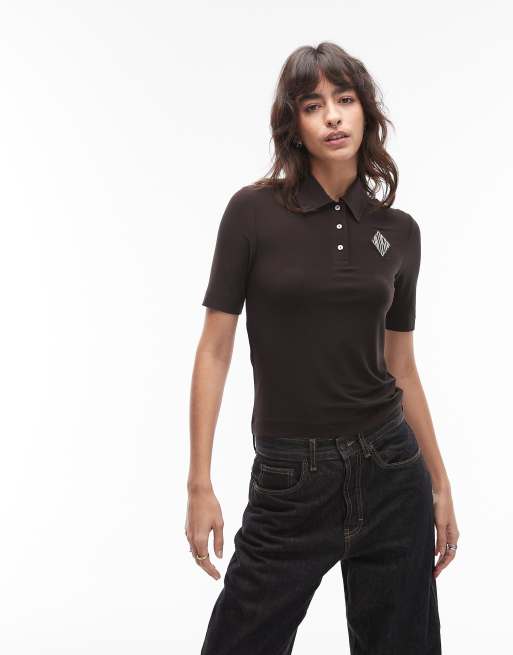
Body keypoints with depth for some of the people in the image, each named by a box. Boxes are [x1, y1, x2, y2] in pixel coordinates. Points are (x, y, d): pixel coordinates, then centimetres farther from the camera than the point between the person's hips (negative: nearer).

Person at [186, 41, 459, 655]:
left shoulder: (399, 231, 4)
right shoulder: (253, 211, -6)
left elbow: (401, 367, 10)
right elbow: (215, 351, -5)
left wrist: (440, 484, 12)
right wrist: (199, 484, -9)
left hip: (389, 471, 3)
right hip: (289, 481, -3)